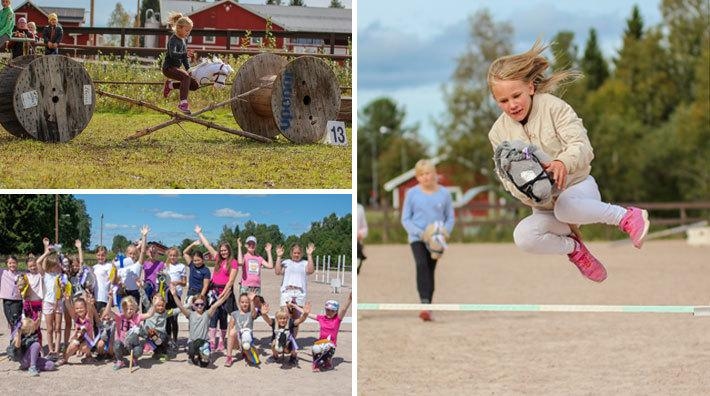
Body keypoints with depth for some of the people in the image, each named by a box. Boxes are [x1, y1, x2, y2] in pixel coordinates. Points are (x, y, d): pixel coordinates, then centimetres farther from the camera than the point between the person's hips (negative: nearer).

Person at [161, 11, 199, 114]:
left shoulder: (184, 40, 10)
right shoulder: (173, 40, -18)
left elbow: (184, 57, 20)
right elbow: (173, 54, -36)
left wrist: (189, 69, 10)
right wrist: (185, 54, -50)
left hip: (176, 68, 9)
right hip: (169, 67, -9)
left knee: (195, 85, 3)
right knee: (185, 76, -34)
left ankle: (170, 85, 18)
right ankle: (183, 103, -37)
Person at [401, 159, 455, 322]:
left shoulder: (444, 193, 2)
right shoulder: (412, 193, -1)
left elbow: (450, 218, 8)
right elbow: (405, 219, 2)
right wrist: (419, 233, -14)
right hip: (417, 238, -2)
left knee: (430, 270, 7)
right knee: (421, 265, -24)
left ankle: (428, 308, 18)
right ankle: (424, 303, -34)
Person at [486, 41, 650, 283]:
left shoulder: (553, 107, -10)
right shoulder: (499, 132, 0)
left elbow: (582, 146, -19)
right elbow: (507, 180, -3)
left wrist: (563, 163, -42)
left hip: (578, 186, -4)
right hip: (545, 210, 4)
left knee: (565, 206, -41)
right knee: (523, 237, -30)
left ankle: (626, 217, -17)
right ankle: (573, 248, 1)